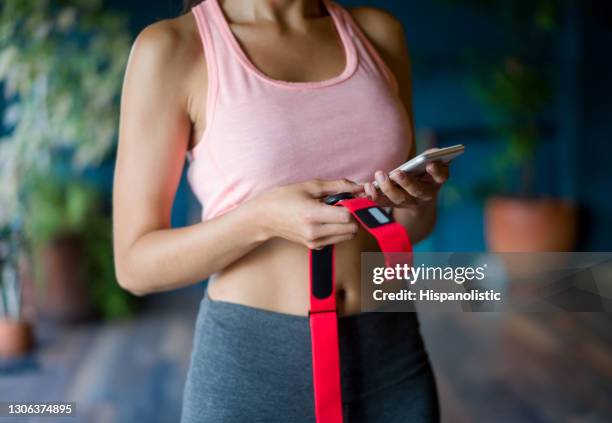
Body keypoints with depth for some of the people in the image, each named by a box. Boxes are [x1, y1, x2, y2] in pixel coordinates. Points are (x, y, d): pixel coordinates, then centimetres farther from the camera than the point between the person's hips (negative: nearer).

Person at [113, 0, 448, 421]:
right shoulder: (171, 48, -7)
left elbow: (411, 226, 11)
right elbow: (136, 265, -7)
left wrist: (421, 197, -12)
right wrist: (264, 218, -24)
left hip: (388, 360, 4)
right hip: (251, 368, -3)